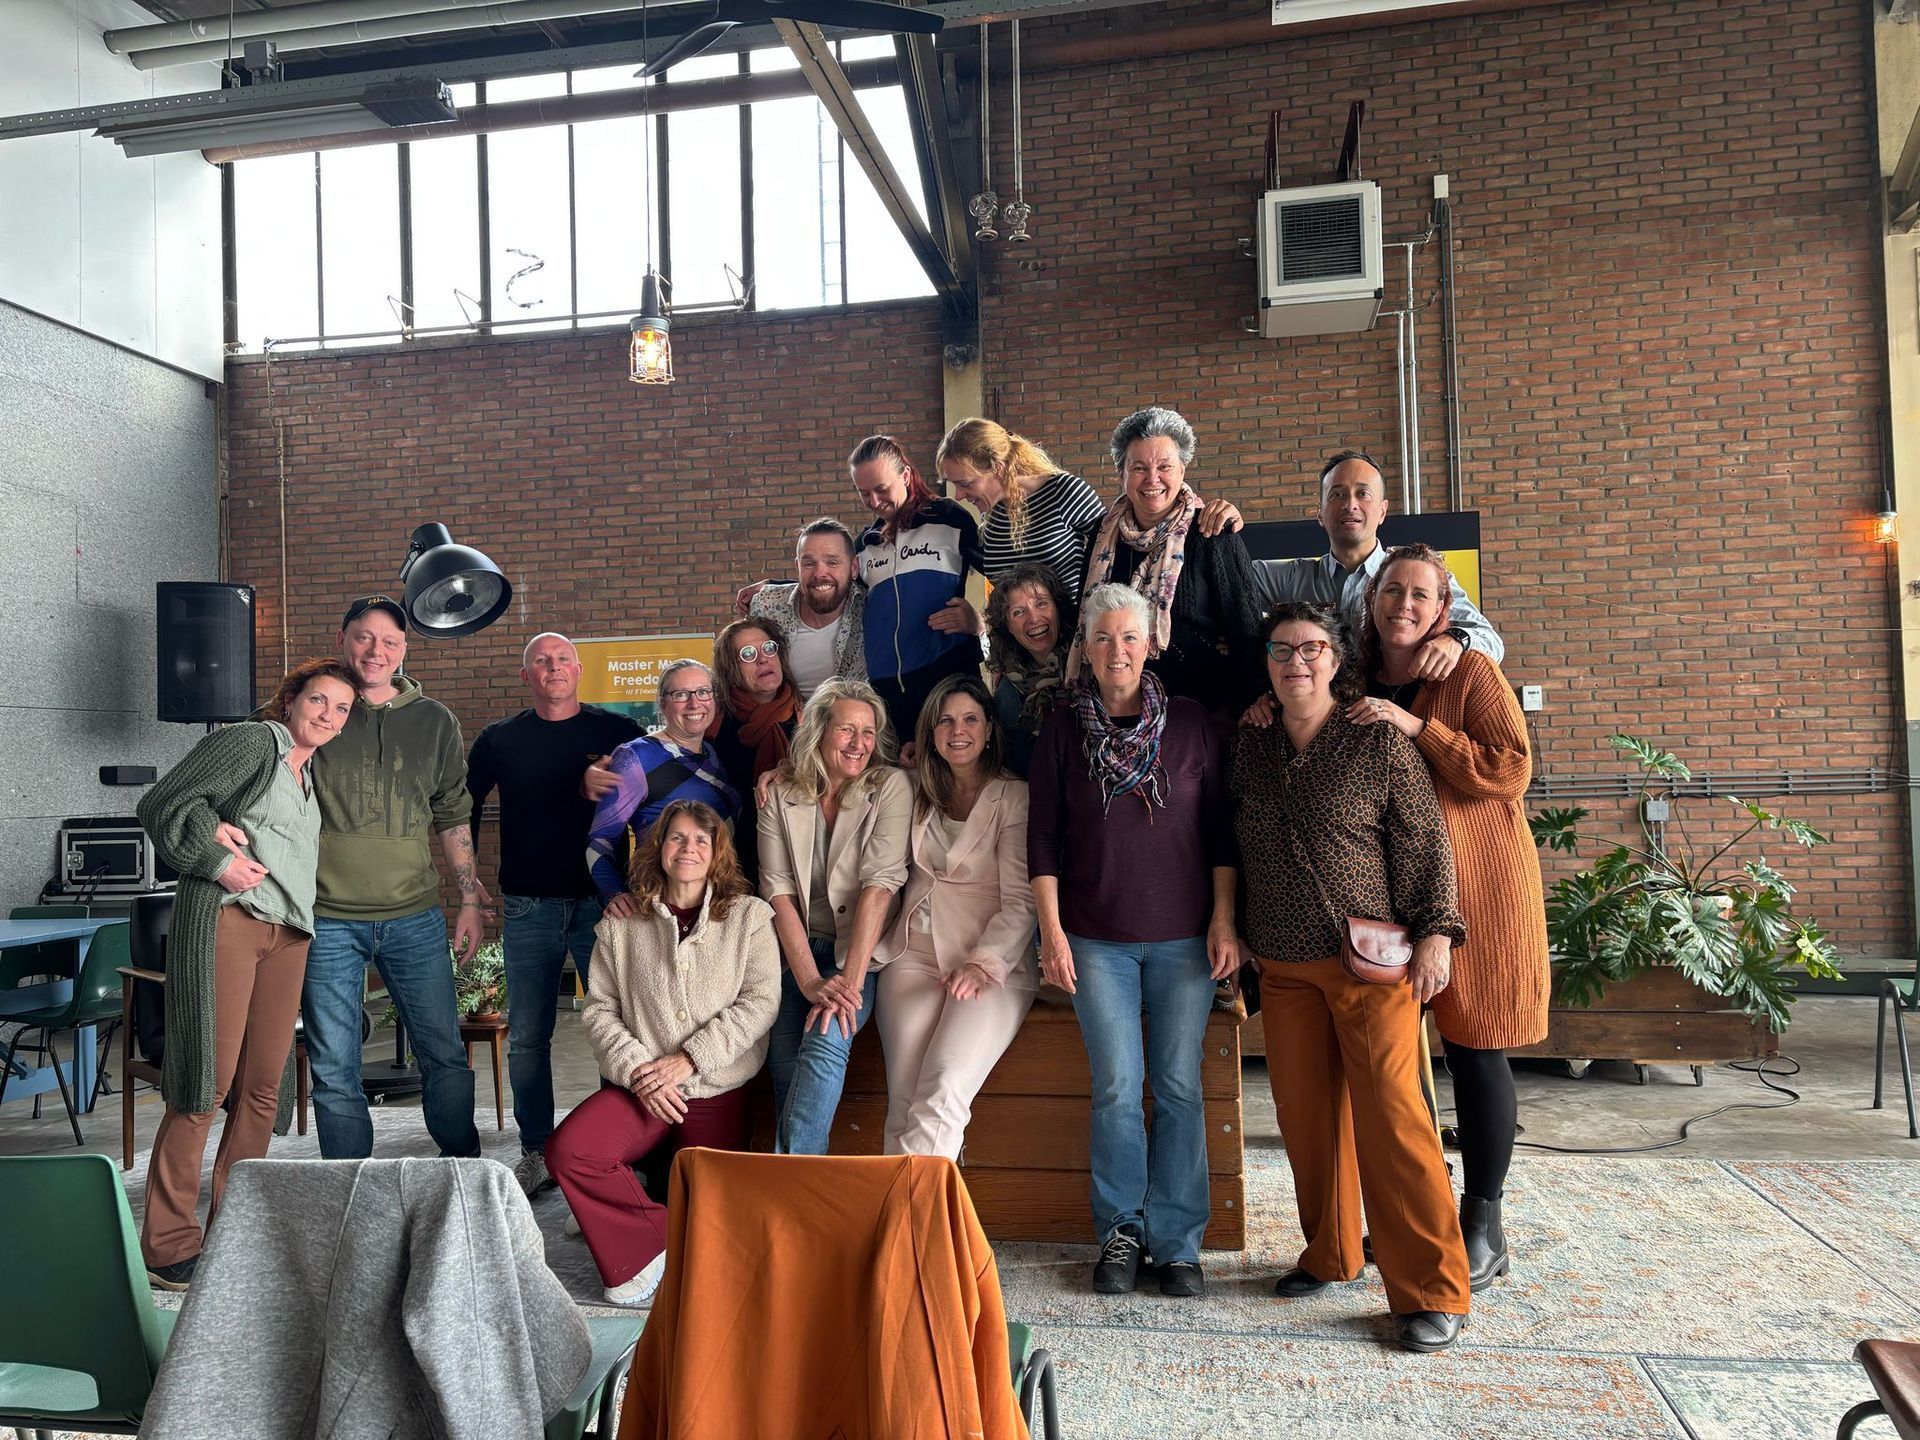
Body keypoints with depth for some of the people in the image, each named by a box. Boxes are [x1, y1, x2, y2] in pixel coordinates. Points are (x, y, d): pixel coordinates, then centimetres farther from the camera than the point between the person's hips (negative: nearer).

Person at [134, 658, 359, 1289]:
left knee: (262, 1085, 7)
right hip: (225, 917, -7)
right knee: (207, 1079, -8)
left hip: (286, 933, 7)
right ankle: (170, 1246, 1)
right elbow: (161, 804, -4)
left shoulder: (313, 775, 23)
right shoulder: (250, 741, 2)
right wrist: (217, 859, -12)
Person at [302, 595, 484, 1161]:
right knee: (334, 1069, 6)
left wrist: (470, 900, 10)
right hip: (327, 919, -1)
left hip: (414, 917, 1)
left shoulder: (435, 722, 8)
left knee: (445, 1055, 6)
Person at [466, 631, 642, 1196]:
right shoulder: (499, 740, 7)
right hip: (527, 908, 1)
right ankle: (536, 1153, 18)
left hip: (602, 901, -1)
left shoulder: (618, 731, 2)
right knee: (527, 1038, 6)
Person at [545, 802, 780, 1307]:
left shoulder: (749, 916, 3)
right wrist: (637, 1070, -11)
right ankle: (656, 1245, -7)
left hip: (718, 1091, -1)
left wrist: (688, 1059, -13)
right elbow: (599, 1007, 5)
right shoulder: (621, 923, 7)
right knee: (567, 1151, -23)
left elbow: (760, 1001, -6)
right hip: (638, 1087, 2)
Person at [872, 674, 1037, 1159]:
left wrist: (983, 963, -16)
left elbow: (1021, 899, -3)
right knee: (904, 1101, -19)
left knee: (945, 1089, -27)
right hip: (915, 954, 3)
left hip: (993, 962, -3)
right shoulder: (915, 791, 16)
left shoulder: (1014, 797, 2)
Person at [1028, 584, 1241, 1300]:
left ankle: (1176, 1240, 17)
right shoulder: (1062, 729, 3)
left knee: (1179, 1086, 3)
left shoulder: (1191, 723, 3)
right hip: (1096, 938, 0)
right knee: (1116, 1087, 1)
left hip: (1183, 937, 0)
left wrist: (1224, 920, -1)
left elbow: (1220, 829, 4)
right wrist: (1052, 931, -3)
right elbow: (1043, 837, 3)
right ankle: (1121, 1232, 18)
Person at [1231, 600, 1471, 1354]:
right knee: (1305, 1115, 9)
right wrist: (1234, 934, 16)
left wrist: (1434, 933, -11)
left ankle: (1432, 1290, 5)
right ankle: (1329, 1255, 28)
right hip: (1283, 966, 5)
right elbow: (1236, 845, 18)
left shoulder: (1379, 739, -3)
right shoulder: (1249, 746, 10)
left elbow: (1425, 842, -4)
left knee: (1391, 1115, -7)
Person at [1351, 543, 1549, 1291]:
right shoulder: (1360, 686, 10)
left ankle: (1483, 1227, 17)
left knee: (1475, 1049, 2)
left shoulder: (1471, 673, -5)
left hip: (1475, 885, -4)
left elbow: (1510, 771, -14)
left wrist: (1418, 727, -21)